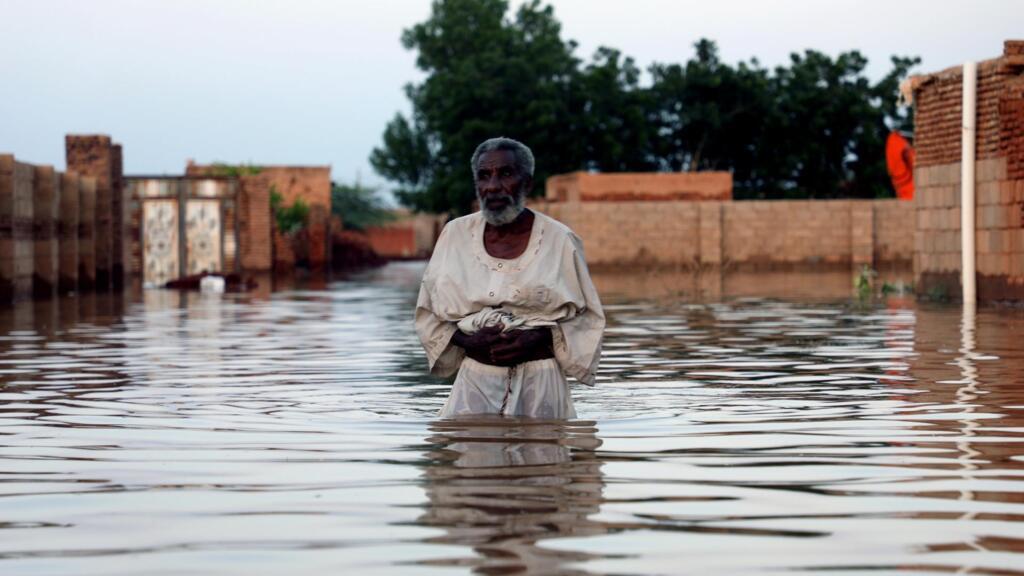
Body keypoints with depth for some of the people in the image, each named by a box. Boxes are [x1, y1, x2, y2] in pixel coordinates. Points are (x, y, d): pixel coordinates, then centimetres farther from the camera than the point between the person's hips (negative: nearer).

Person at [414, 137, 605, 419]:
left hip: (540, 384, -1)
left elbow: (587, 318, 5)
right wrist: (468, 342, -8)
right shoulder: (455, 235, 6)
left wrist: (539, 339, -13)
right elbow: (427, 313, 11)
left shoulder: (560, 241, -1)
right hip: (475, 381, 1)